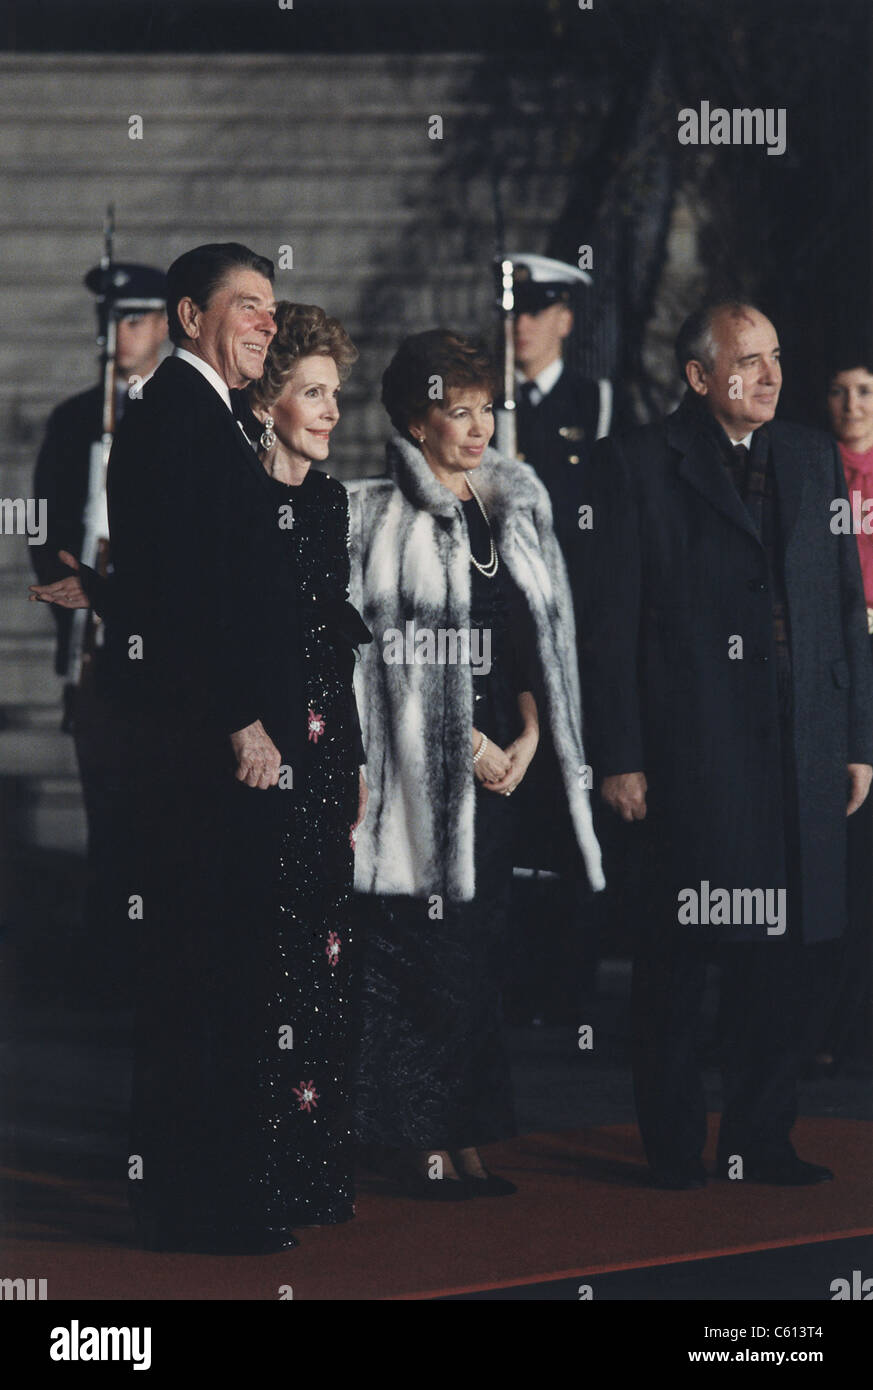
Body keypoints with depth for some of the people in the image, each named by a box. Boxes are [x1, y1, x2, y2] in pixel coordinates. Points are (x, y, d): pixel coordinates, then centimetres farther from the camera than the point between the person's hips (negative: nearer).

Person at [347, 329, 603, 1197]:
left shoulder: (517, 508, 13)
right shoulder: (375, 518, -5)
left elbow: (534, 637, 15)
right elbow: (375, 649, -9)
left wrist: (528, 736, 2)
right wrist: (468, 743, -11)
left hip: (501, 762, 6)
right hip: (420, 764, -6)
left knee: (479, 953, 7)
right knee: (417, 954, -4)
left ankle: (465, 1138, 12)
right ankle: (420, 1145, 2)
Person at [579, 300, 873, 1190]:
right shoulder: (637, 466, 0)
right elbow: (608, 622, -3)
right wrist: (619, 757, -9)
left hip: (801, 751, 4)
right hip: (692, 752, -4)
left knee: (780, 951, 6)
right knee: (679, 953, 1)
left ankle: (761, 1137, 15)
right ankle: (674, 1144, 10)